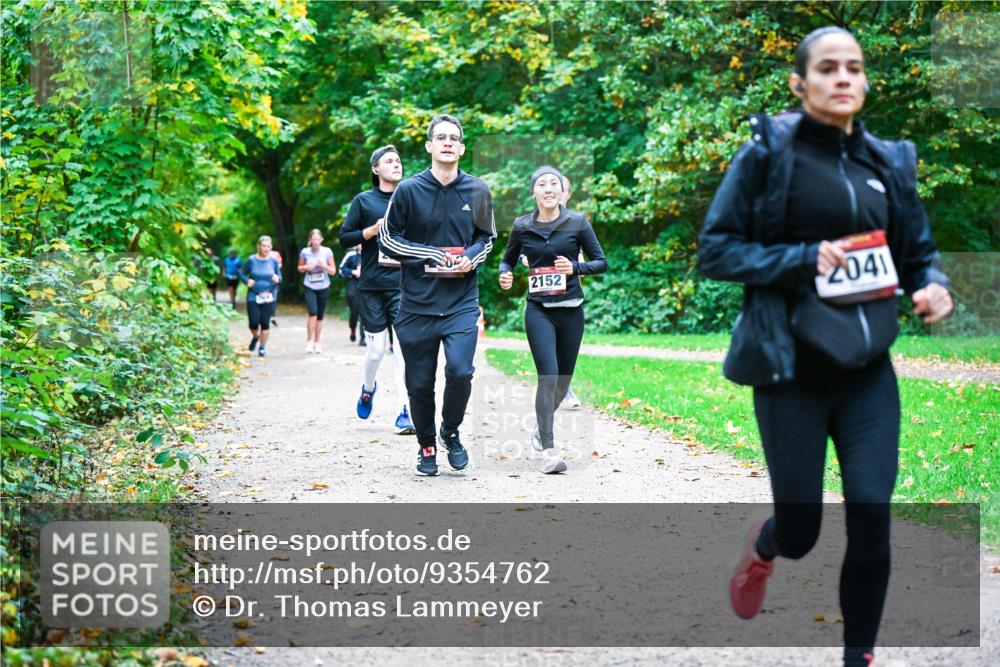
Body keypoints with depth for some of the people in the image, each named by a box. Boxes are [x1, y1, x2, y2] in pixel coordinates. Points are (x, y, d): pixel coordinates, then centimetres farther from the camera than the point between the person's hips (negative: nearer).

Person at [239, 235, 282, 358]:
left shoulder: (273, 261, 0)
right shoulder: (251, 260, -3)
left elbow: (279, 277, 8)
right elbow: (241, 272, 8)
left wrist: (277, 279, -15)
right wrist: (247, 281, -10)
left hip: (268, 298, 1)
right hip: (253, 297, -1)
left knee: (265, 323, 0)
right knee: (254, 322, -4)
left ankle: (262, 348, 14)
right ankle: (255, 337, 30)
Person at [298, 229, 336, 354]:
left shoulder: (327, 252, -4)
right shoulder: (305, 252, -4)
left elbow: (333, 271, 0)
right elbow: (300, 268, 10)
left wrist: (324, 265, -19)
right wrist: (306, 267, -12)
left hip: (323, 287, 1)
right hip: (309, 287, -1)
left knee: (320, 316, 7)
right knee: (313, 313, -18)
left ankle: (317, 342, 21)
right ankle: (309, 341, -7)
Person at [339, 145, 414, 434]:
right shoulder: (364, 201, 5)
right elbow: (344, 237, 4)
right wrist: (373, 230, -10)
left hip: (403, 285, 1)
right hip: (371, 286, -1)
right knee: (376, 349, 3)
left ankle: (404, 412, -9)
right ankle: (368, 387, 35)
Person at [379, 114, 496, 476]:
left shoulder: (477, 191, 3)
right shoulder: (408, 190, -3)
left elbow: (487, 236, 16)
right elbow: (387, 239, 1)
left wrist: (471, 257, -6)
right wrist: (434, 255, -9)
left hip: (462, 302, 0)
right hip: (416, 303, 0)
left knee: (460, 370, -17)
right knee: (420, 383, 6)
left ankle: (451, 432, 11)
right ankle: (426, 446, 28)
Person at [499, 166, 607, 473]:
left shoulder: (577, 222, 0)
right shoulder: (522, 227, 3)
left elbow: (601, 262, 2)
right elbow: (507, 260, 16)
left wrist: (575, 268, -16)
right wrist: (505, 275, -6)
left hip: (571, 310, 1)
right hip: (538, 310, -1)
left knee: (563, 379, 12)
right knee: (548, 376, -16)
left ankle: (541, 421, 42)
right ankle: (549, 450, -16)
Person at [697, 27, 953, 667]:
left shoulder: (889, 162, 6)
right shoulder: (768, 153, -6)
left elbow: (918, 252, 15)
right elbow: (715, 251, -7)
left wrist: (935, 286, -8)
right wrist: (804, 259, -19)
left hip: (869, 372, 3)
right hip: (792, 371, -3)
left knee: (872, 518, -4)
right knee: (801, 530, 4)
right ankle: (763, 546, 41)